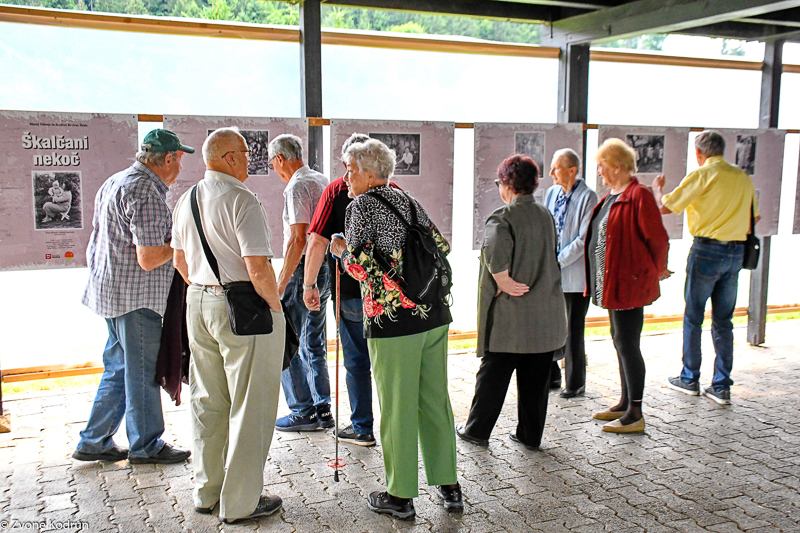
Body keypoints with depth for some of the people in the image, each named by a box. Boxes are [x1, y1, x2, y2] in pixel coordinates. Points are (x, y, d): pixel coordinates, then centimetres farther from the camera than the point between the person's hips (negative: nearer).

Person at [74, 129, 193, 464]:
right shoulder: (146, 192, -19)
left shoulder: (115, 182, 13)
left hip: (111, 291, 10)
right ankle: (145, 446, 16)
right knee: (143, 371, 3)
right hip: (136, 296, -10)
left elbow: (96, 241, 20)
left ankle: (94, 442, 25)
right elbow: (149, 259, -22)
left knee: (119, 369, 17)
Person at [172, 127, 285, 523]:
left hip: (198, 303, 9)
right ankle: (240, 502, 13)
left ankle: (207, 492, 30)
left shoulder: (187, 199, 9)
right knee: (249, 408, 3)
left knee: (208, 402, 17)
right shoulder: (241, 200, -17)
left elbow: (180, 259, 18)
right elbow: (259, 269, -22)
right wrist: (275, 305, -8)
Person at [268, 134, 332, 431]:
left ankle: (304, 412, 5)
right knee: (314, 345, 15)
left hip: (304, 271, -9)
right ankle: (322, 410, 19)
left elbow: (298, 239, -21)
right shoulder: (322, 181, 15)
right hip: (324, 270, 9)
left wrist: (281, 283, -18)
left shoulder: (297, 186, -13)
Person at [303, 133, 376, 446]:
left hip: (352, 292, -3)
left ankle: (362, 428, 17)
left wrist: (309, 285, -3)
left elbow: (317, 243, -11)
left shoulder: (336, 191, -6)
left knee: (357, 362, 9)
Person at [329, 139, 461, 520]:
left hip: (393, 318, -7)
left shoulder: (361, 206, -5)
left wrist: (341, 250, 6)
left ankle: (401, 496, 14)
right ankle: (448, 485, 24)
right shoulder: (409, 202, 14)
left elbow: (361, 267, -13)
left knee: (397, 407, 3)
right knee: (435, 399, 14)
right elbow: (442, 247, 15)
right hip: (435, 314, 7)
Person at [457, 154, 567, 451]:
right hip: (546, 314, 6)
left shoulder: (502, 217, -12)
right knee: (536, 379, 13)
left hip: (510, 314, -5)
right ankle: (530, 435, 22)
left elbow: (495, 252, -31)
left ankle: (477, 431, 20)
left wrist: (503, 281, -18)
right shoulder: (546, 216, 9)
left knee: (493, 374, 8)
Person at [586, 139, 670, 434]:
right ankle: (625, 403, 29)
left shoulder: (638, 195, -16)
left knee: (627, 345, -5)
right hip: (612, 282, 10)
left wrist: (656, 270, 0)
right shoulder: (612, 196, 14)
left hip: (630, 283, -10)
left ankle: (635, 415, 4)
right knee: (621, 343, 17)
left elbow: (658, 238, -13)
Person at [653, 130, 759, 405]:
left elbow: (665, 207, -9)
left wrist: (657, 188, 11)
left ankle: (689, 379, 16)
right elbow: (755, 216, 17)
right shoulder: (743, 177, 9)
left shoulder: (702, 174, -9)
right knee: (723, 321, 10)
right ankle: (721, 386, 11)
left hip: (707, 250, -5)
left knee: (693, 317, 8)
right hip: (736, 253, 5)